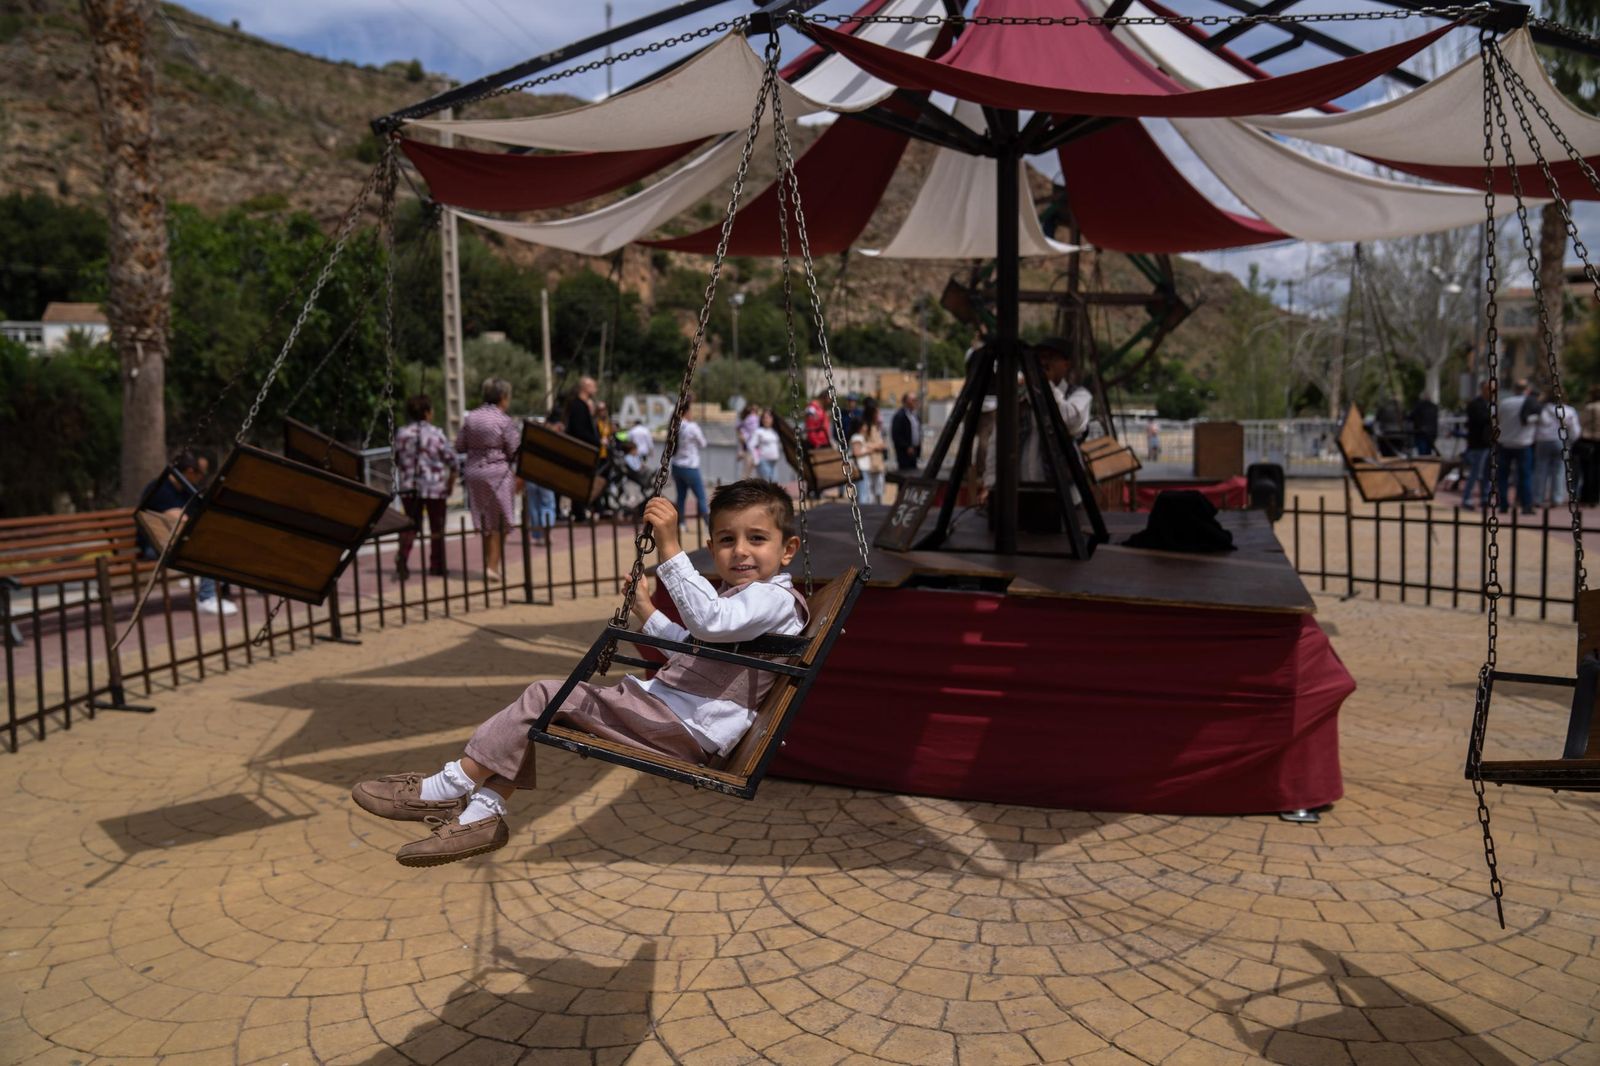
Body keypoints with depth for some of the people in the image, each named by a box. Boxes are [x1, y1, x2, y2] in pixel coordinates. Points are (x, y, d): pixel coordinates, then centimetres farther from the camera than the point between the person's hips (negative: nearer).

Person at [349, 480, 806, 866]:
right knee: (542, 712, 7)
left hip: (684, 727, -11)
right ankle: (482, 814, 7)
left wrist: (670, 547, -35)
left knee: (546, 697, -13)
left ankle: (450, 788, -2)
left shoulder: (774, 598, -13)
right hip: (666, 710, 11)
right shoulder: (738, 596, 21)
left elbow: (710, 621, -34)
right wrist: (645, 609, 31)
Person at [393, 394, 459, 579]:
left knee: (411, 525, 12)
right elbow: (453, 460, -10)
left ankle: (402, 556, -11)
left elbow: (397, 460, 9)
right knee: (436, 527, 10)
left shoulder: (402, 434, 1)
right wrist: (451, 482, 3)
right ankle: (436, 565, 15)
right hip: (435, 487, -3)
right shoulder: (435, 434, -10)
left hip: (408, 487, 3)